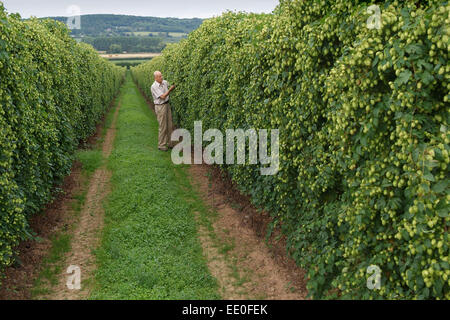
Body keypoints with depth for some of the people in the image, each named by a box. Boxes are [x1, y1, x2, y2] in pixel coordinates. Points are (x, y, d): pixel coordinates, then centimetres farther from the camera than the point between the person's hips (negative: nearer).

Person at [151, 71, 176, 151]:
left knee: (170, 126, 10)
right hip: (160, 106, -7)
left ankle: (170, 143, 21)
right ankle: (161, 145, 8)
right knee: (163, 127, -3)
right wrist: (170, 89, -15)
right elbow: (162, 96, -20)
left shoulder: (165, 82, 3)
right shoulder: (154, 86, -17)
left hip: (167, 105, 7)